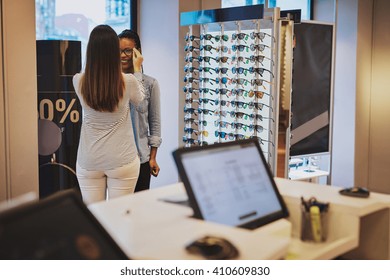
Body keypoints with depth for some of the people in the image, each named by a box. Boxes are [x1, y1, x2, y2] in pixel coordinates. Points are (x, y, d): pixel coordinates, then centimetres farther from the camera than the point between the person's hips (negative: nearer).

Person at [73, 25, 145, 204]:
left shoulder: (79, 82, -10)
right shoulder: (128, 82, -15)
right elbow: (140, 100, 9)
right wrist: (137, 69, 20)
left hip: (88, 161, 2)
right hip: (122, 161, -2)